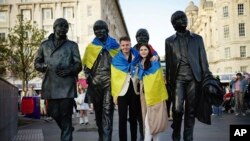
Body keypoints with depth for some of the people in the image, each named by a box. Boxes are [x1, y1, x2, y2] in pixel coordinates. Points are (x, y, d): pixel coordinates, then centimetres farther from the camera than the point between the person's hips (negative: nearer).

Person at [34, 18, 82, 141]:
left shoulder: (72, 45, 9)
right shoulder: (45, 45, 14)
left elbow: (78, 65, 6)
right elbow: (37, 63, 17)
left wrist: (69, 70, -14)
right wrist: (44, 66, -4)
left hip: (67, 86, -2)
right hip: (51, 85, 3)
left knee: (66, 114, -4)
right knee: (54, 113, 8)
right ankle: (68, 130, 36)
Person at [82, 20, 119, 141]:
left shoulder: (114, 45, 10)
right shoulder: (91, 46, 13)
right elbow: (85, 64, 14)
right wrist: (88, 77, -1)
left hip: (109, 81, -2)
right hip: (95, 82, 3)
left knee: (107, 110, -11)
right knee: (98, 110, 9)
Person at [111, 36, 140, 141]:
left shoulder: (137, 57, 6)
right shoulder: (116, 60, 1)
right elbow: (114, 78, 0)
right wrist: (114, 94, -4)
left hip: (135, 91, 2)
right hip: (122, 92, -2)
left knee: (134, 118, 10)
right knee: (122, 119, 0)